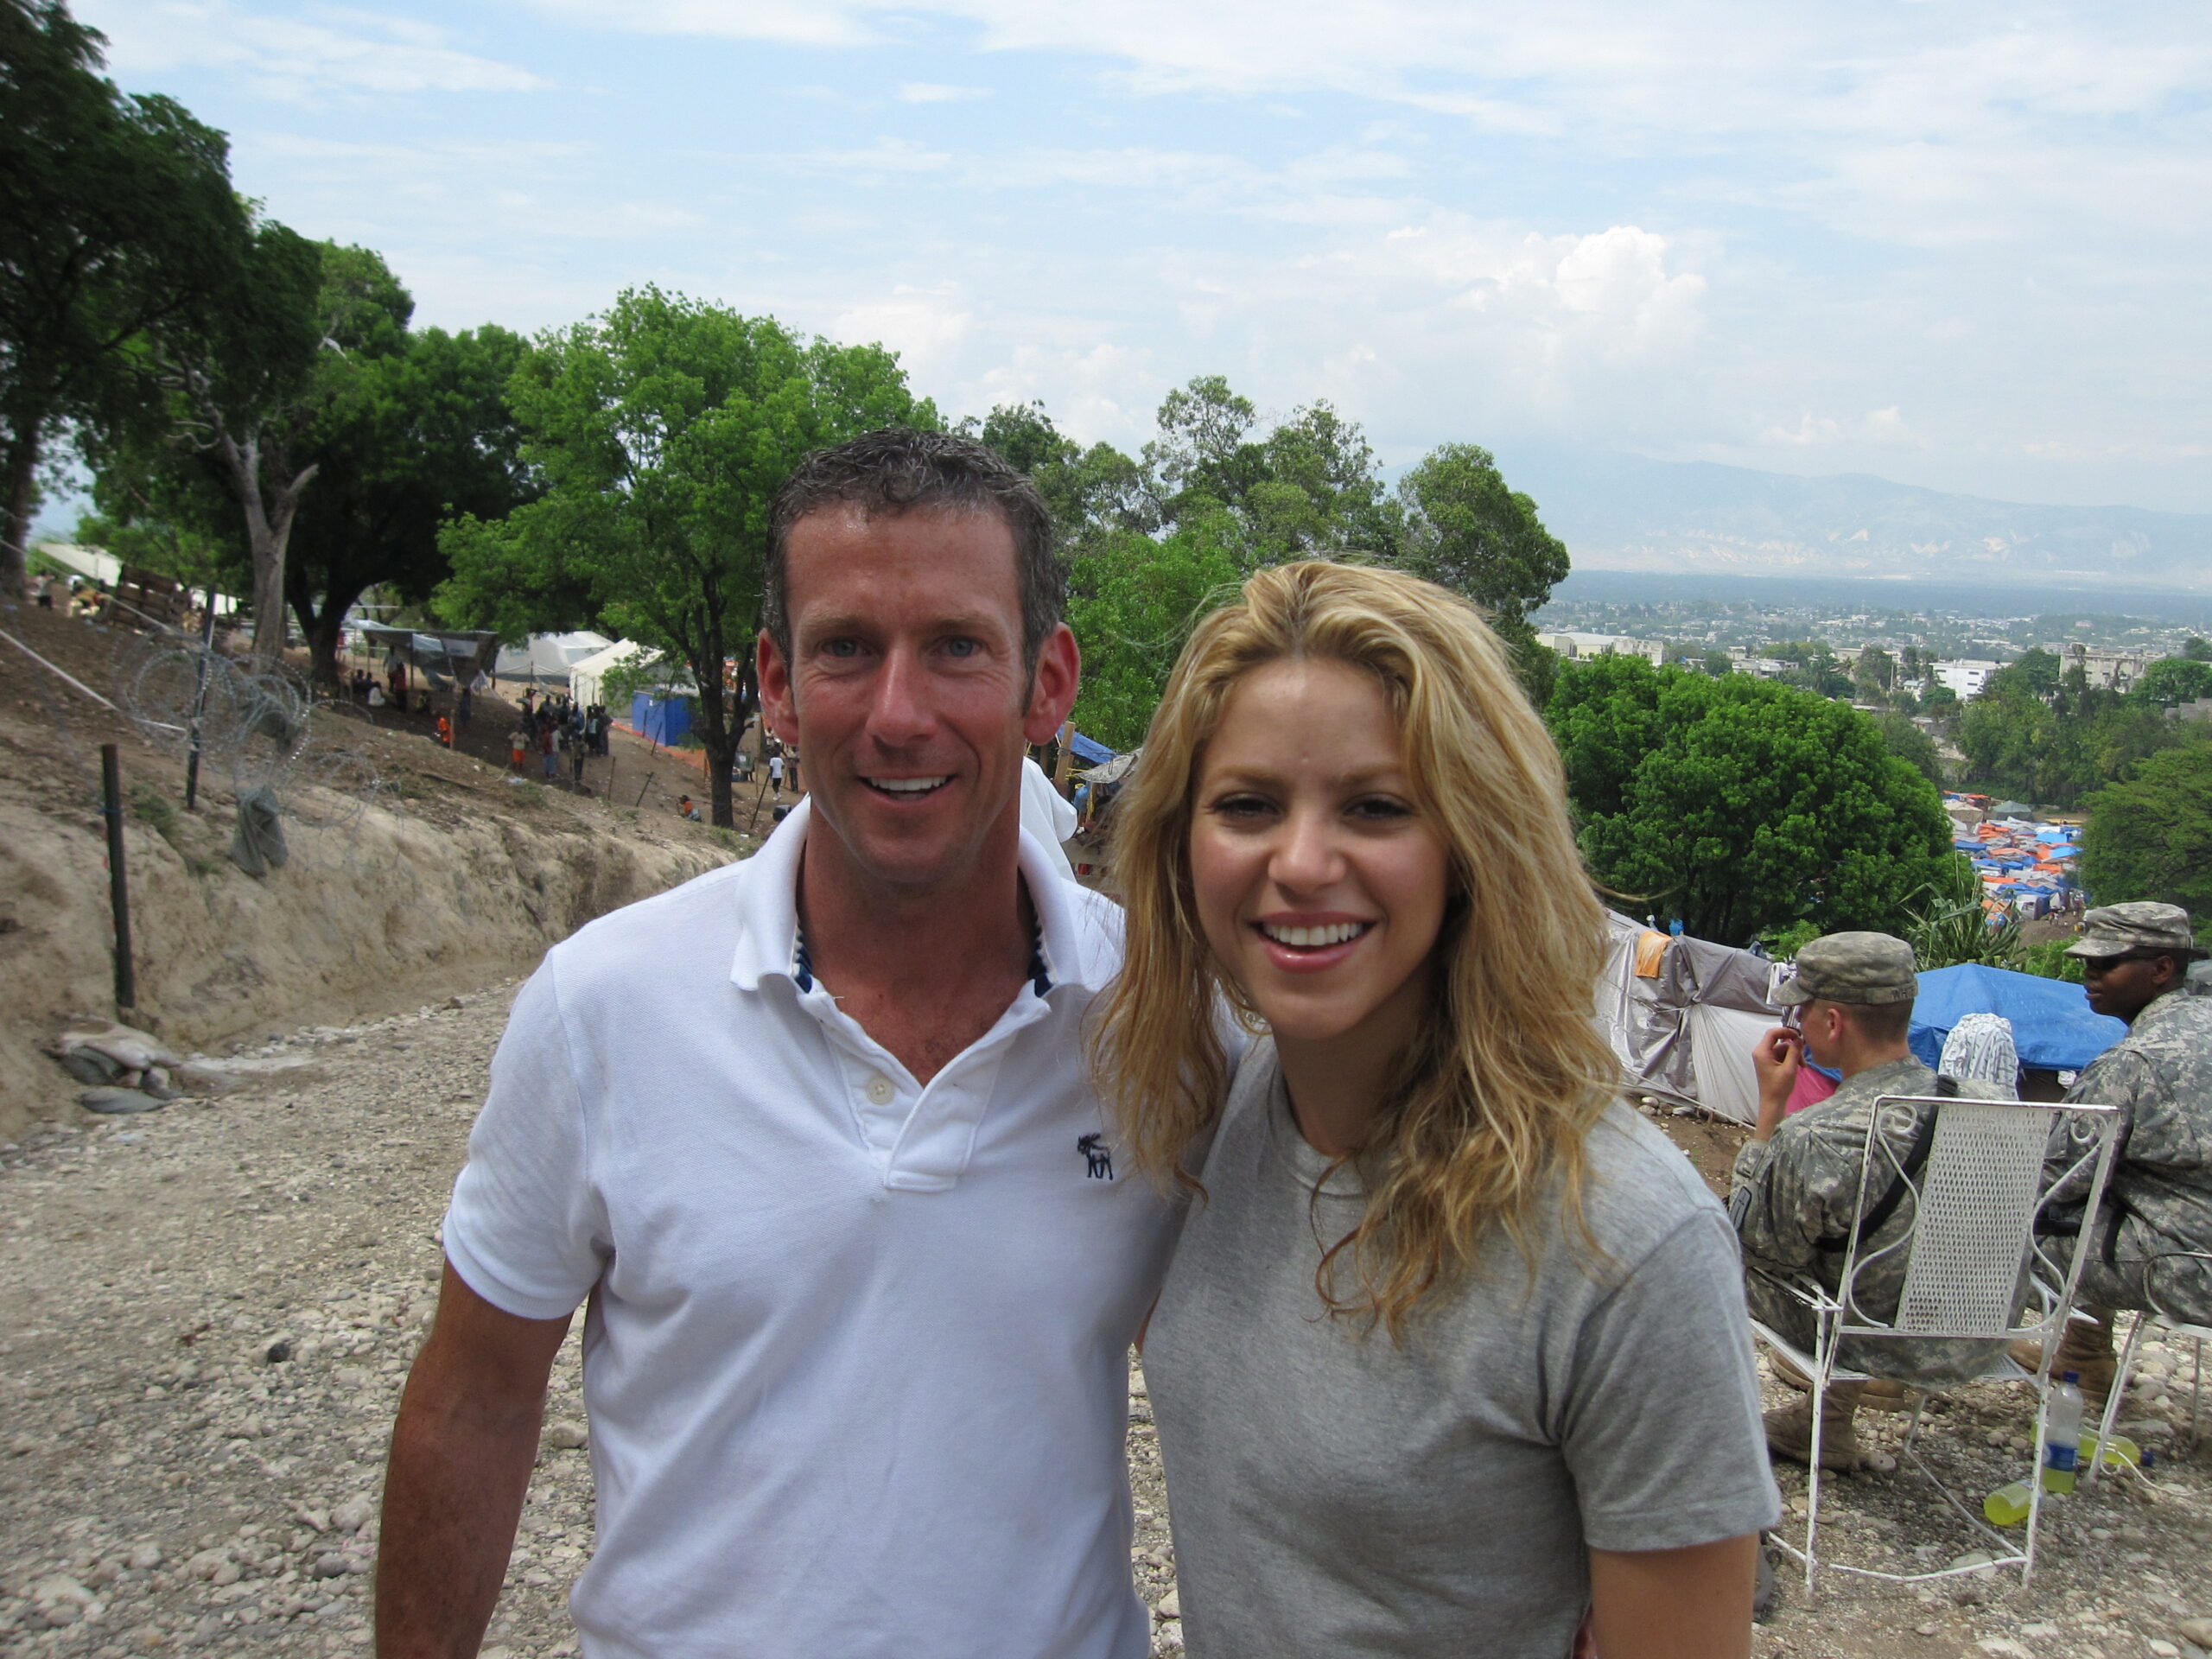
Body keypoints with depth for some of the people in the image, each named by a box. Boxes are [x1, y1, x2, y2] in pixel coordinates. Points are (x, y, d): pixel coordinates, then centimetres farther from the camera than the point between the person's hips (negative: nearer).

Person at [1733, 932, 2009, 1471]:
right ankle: (1829, 1416, 34)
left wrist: (1770, 1104, -13)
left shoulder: (1812, 1142, -31)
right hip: (1985, 1345, 6)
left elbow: (1754, 1240, -11)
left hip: (1879, 1348, -5)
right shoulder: (1995, 1104, -15)